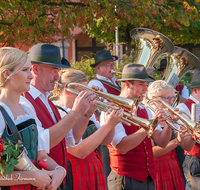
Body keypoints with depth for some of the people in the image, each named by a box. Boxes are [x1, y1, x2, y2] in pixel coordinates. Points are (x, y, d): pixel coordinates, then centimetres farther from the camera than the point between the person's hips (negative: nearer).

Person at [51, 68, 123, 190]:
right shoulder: (58, 115, -16)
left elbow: (105, 141, 15)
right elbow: (80, 152, -24)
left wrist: (113, 120, -4)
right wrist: (108, 125, -20)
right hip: (76, 180, -8)